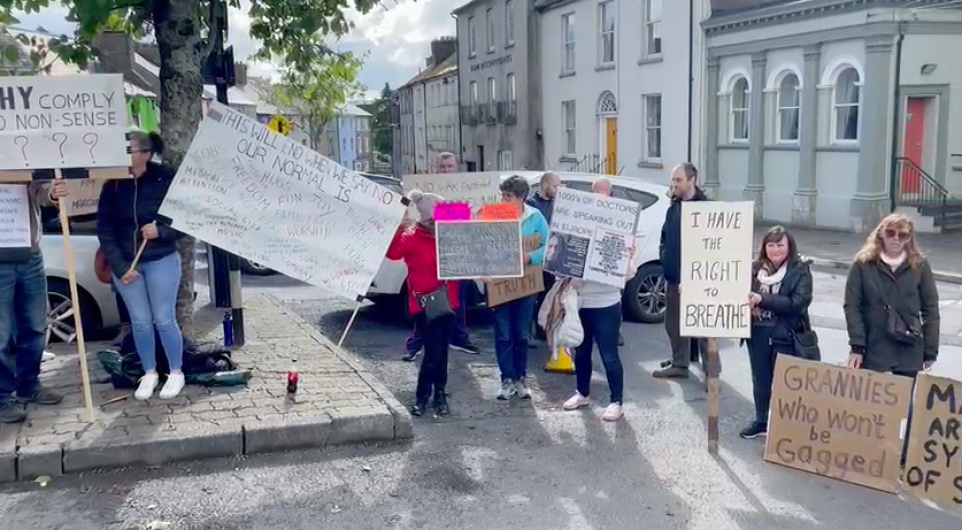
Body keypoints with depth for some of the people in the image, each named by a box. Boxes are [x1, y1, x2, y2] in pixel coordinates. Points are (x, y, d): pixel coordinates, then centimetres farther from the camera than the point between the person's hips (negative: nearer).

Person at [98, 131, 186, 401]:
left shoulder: (166, 180, -11)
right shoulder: (113, 185, -4)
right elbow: (104, 229, -1)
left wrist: (161, 231, -22)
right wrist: (119, 266, -8)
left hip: (161, 261, -3)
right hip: (124, 264, 3)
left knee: (164, 320, 3)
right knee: (140, 322, 10)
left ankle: (176, 372, 21)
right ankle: (149, 373, 26)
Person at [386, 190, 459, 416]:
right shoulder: (412, 238, -7)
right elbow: (393, 253, -25)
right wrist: (399, 228, -35)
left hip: (447, 303, 5)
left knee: (441, 351, 12)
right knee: (434, 351, -10)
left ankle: (439, 395, 24)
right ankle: (422, 396, 8)